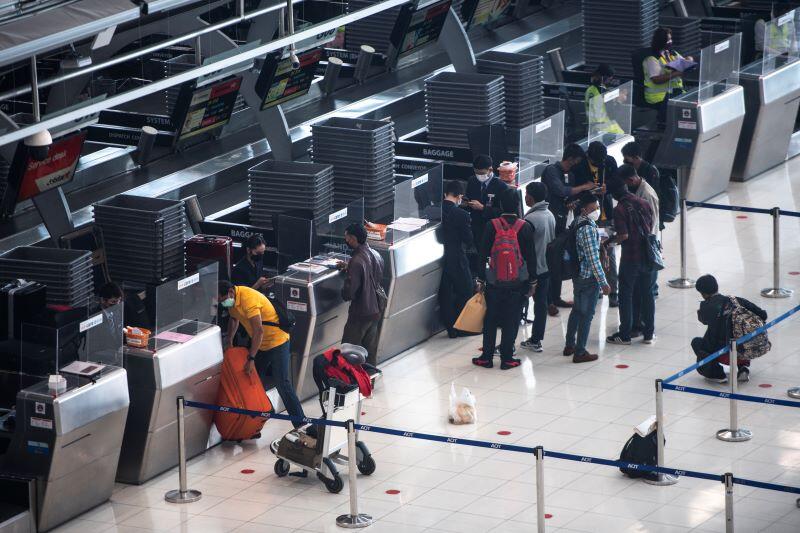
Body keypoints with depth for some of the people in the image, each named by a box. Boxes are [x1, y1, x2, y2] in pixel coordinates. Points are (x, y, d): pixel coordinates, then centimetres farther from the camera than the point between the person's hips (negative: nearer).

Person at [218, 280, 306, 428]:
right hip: (260, 344, 9)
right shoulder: (231, 299, 1)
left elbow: (258, 331, -33)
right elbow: (234, 319, 24)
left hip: (277, 342, -9)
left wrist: (251, 359, -32)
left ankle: (301, 425, -9)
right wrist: (229, 341, 18)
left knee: (283, 385, -11)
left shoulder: (248, 298, -28)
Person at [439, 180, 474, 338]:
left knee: (445, 295, 13)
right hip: (457, 259, -4)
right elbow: (469, 240, -11)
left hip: (439, 258, 4)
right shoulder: (461, 215, -18)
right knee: (464, 293, 13)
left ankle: (451, 328, 18)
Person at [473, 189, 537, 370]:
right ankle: (507, 358, 8)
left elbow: (483, 254, -3)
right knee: (512, 321, 6)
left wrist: (480, 278, 7)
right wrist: (532, 281, 6)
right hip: (518, 283, -1)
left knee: (490, 320, 11)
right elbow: (531, 256, -3)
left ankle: (487, 357, 13)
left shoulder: (491, 226, -6)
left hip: (494, 282, 1)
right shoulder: (525, 227, -7)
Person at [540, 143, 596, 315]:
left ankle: (555, 298, 20)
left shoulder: (570, 175, 15)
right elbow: (560, 191, -25)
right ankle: (548, 301, -7)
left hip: (561, 222, 9)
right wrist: (584, 187, -16)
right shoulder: (551, 171, -12)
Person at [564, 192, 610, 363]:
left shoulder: (577, 223, 5)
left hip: (578, 276, 9)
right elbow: (593, 258, -24)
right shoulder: (589, 228, -23)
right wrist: (603, 282, -21)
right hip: (589, 278, -9)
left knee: (577, 310, 21)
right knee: (587, 314, 0)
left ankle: (570, 345, 32)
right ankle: (580, 352, 5)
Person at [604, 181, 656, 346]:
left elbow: (624, 235, -21)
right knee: (648, 294, 13)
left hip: (630, 259, -5)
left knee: (626, 296, 6)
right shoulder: (644, 204, 3)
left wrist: (610, 241, -3)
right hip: (648, 256, 5)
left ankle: (625, 335, 11)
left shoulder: (619, 210, -15)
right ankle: (649, 333, 18)